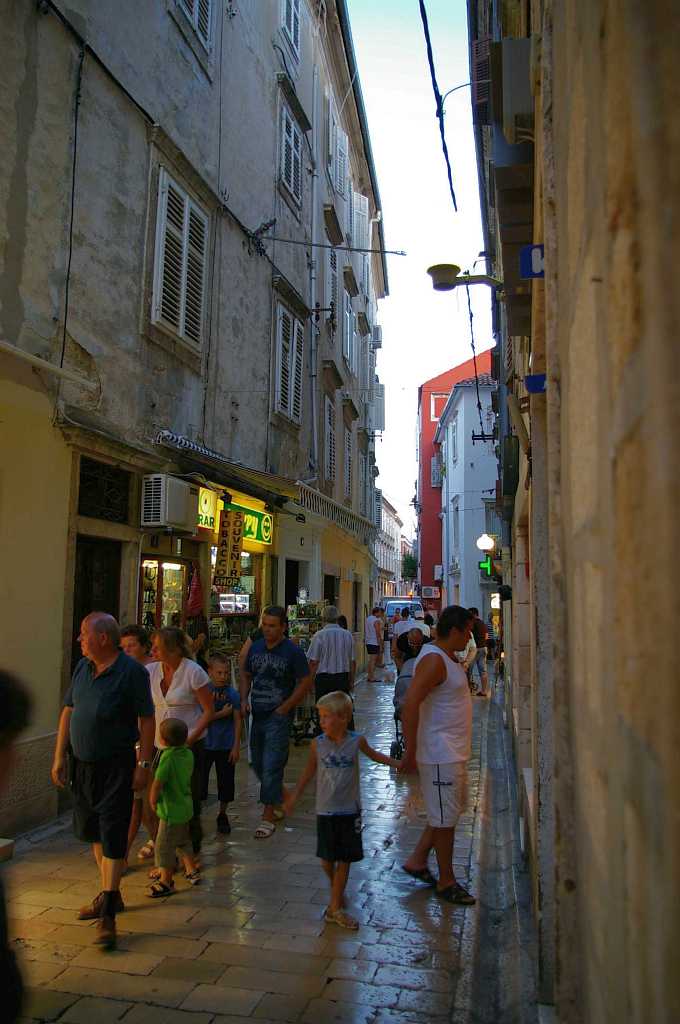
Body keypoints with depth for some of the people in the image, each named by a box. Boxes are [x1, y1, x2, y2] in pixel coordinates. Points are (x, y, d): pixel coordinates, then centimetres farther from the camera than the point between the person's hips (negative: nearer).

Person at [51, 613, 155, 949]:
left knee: (112, 837, -3)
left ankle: (108, 915, 5)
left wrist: (143, 764, -14)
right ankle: (110, 894, 36)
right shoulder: (82, 667, 4)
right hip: (82, 764, 7)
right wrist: (59, 758, 7)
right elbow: (68, 712, 10)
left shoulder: (131, 671, -15)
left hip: (116, 766, -7)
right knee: (93, 832, 19)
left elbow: (147, 719, -13)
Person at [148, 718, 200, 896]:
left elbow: (157, 783, -23)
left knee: (164, 845, 6)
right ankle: (192, 871, 35)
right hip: (185, 806, 8)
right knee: (183, 841, 24)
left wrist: (153, 801, -6)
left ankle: (166, 881, 16)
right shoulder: (188, 754, -2)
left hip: (171, 810, -8)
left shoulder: (168, 757, -24)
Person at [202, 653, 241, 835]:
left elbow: (237, 721, -2)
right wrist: (222, 714, -18)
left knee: (226, 782, 9)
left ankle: (222, 815, 28)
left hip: (226, 746, 1)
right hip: (205, 744, -1)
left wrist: (236, 746, -5)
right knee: (200, 780, 6)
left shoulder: (233, 693, -4)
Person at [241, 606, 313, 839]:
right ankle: (279, 797, 40)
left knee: (271, 766, -6)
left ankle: (268, 816, 5)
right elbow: (246, 675, 17)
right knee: (258, 764, 16)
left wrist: (285, 707, -11)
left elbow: (306, 682, -9)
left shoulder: (293, 652, -10)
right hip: (257, 715, 6)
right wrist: (244, 699, 2)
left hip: (278, 717, -6)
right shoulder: (255, 647, 6)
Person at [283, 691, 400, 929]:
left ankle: (335, 907, 19)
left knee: (344, 859, 6)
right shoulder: (317, 744, -8)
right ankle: (337, 889, 38)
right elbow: (309, 772, 6)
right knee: (326, 859, 9)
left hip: (349, 811, -1)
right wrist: (294, 795, 10)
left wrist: (398, 763, 3)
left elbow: (374, 755, 11)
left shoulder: (356, 741, -10)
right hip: (325, 811, 1)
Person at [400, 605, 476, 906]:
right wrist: (410, 753, -25)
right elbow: (410, 705, -28)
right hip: (440, 755, -10)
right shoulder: (433, 660, -22)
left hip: (454, 753, 10)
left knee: (450, 811, 20)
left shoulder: (446, 659, 11)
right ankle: (446, 881, 19)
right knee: (445, 817, 4)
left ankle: (417, 861, 31)